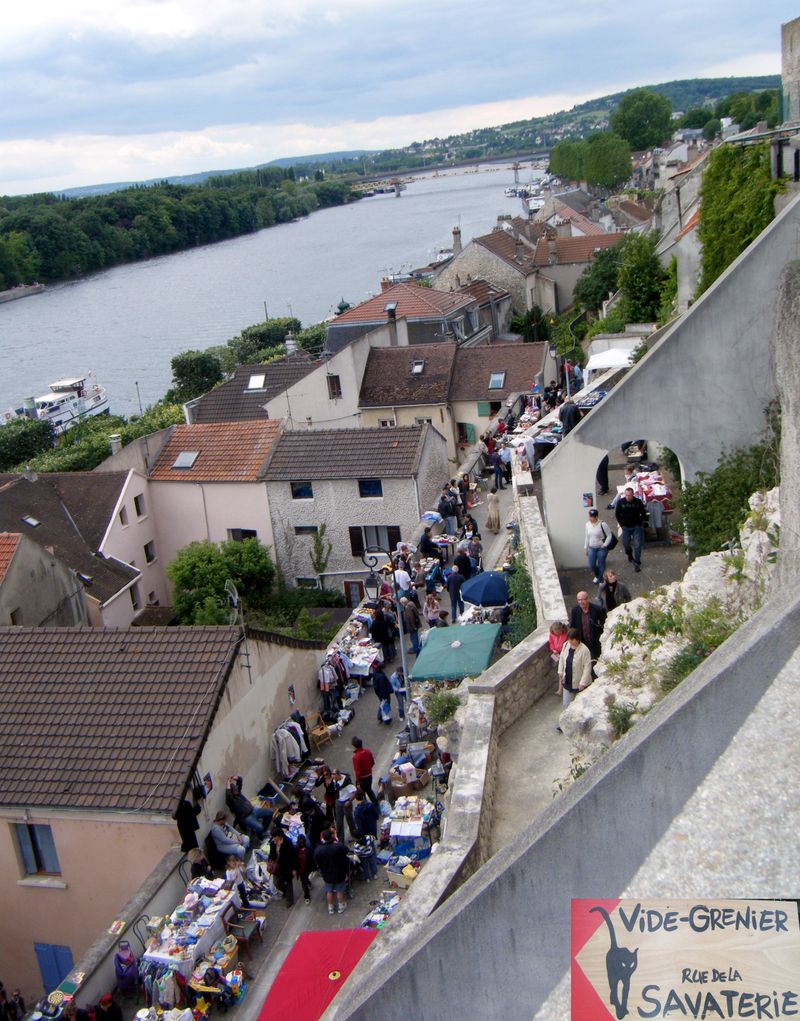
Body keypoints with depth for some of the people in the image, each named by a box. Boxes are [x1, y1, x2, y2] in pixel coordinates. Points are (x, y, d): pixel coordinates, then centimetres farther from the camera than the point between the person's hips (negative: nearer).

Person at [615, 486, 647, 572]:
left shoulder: (638, 502, -12)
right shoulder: (620, 502, -11)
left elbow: (643, 513, 2)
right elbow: (617, 514, 1)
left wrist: (639, 523, -2)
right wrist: (622, 524, -1)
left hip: (637, 527, -1)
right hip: (626, 527, 1)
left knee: (637, 545, -4)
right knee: (626, 544, 12)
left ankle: (637, 563, 6)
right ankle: (629, 553, 46)